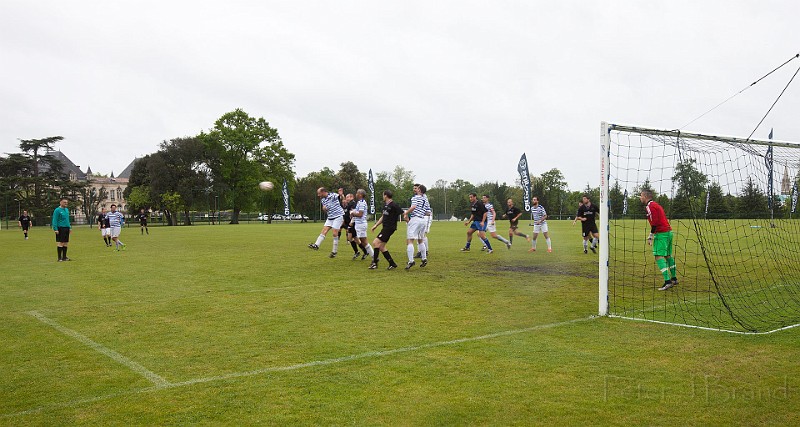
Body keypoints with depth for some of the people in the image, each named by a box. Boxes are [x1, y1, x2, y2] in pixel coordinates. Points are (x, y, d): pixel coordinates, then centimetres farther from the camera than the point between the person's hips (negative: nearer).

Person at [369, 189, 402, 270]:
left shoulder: (393, 205, -14)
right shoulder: (385, 204, 14)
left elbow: (403, 214, -14)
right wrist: (376, 225, 22)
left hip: (390, 228, -9)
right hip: (385, 227, 10)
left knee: (376, 243, -14)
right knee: (381, 247, 8)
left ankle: (374, 263, -7)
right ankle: (392, 264, 13)